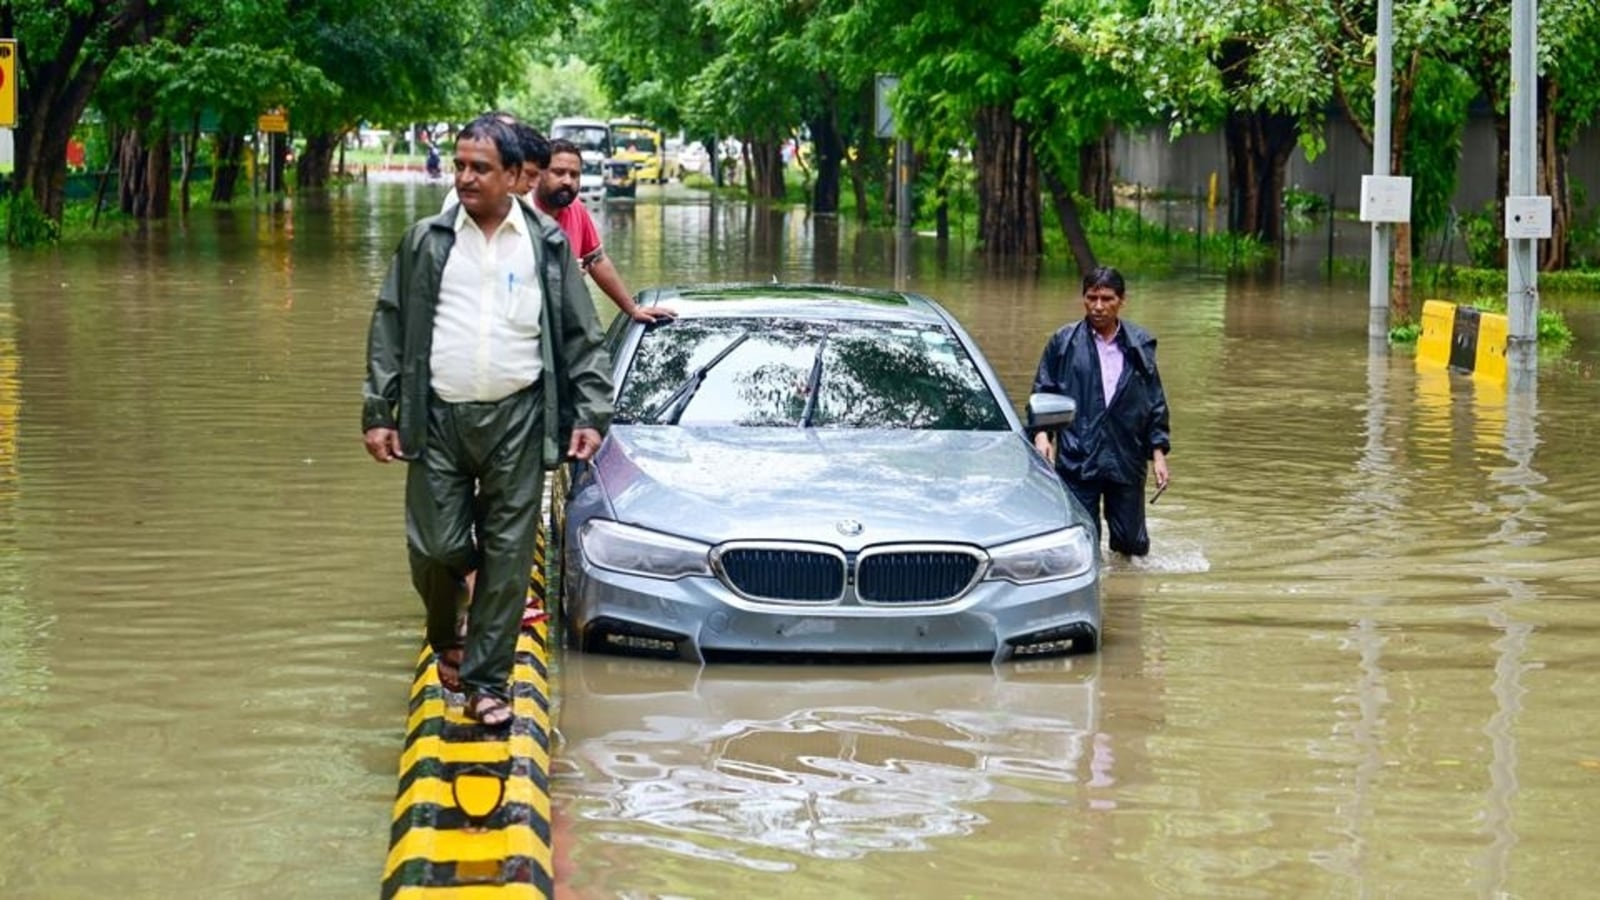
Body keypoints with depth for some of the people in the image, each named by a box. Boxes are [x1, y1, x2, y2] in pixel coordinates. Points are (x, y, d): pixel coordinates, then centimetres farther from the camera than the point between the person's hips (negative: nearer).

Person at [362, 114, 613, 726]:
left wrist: (591, 415, 1)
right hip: (439, 417, 0)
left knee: (508, 556, 0)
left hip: (516, 419, 0)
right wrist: (378, 412, 2)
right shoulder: (426, 243, 6)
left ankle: (486, 681, 8)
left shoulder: (547, 245, 5)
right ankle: (445, 638, 28)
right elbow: (390, 330, 8)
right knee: (435, 548, -2)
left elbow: (582, 337, 9)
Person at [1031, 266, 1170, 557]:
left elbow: (1155, 403, 11)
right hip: (1077, 458, -2)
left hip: (1126, 460, 2)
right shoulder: (1064, 342, 2)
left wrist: (1158, 453, 5)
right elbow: (1042, 393, 6)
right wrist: (1041, 433, -10)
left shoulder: (1140, 345, 7)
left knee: (1132, 542, 6)